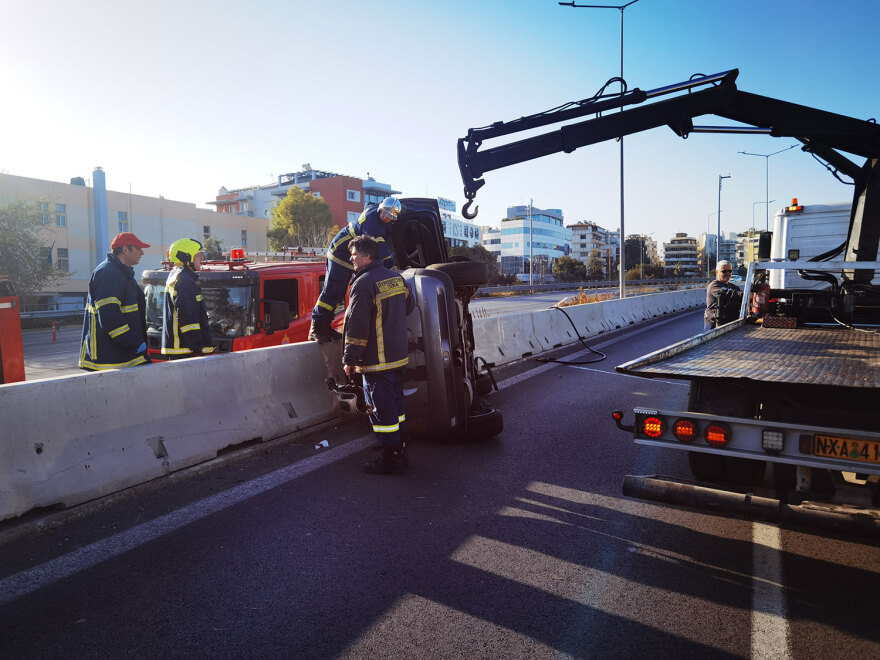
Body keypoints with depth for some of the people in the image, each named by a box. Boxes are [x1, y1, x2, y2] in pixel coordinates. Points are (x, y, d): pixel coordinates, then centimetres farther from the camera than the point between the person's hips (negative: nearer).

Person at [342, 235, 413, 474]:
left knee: (381, 409, -2)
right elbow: (408, 307, 24)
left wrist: (350, 359, -12)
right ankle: (398, 448, 28)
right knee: (395, 403, 18)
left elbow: (357, 327, -19)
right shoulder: (396, 278, 9)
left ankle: (391, 459, 5)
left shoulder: (363, 284, -17)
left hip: (376, 360, -9)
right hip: (398, 356, 9)